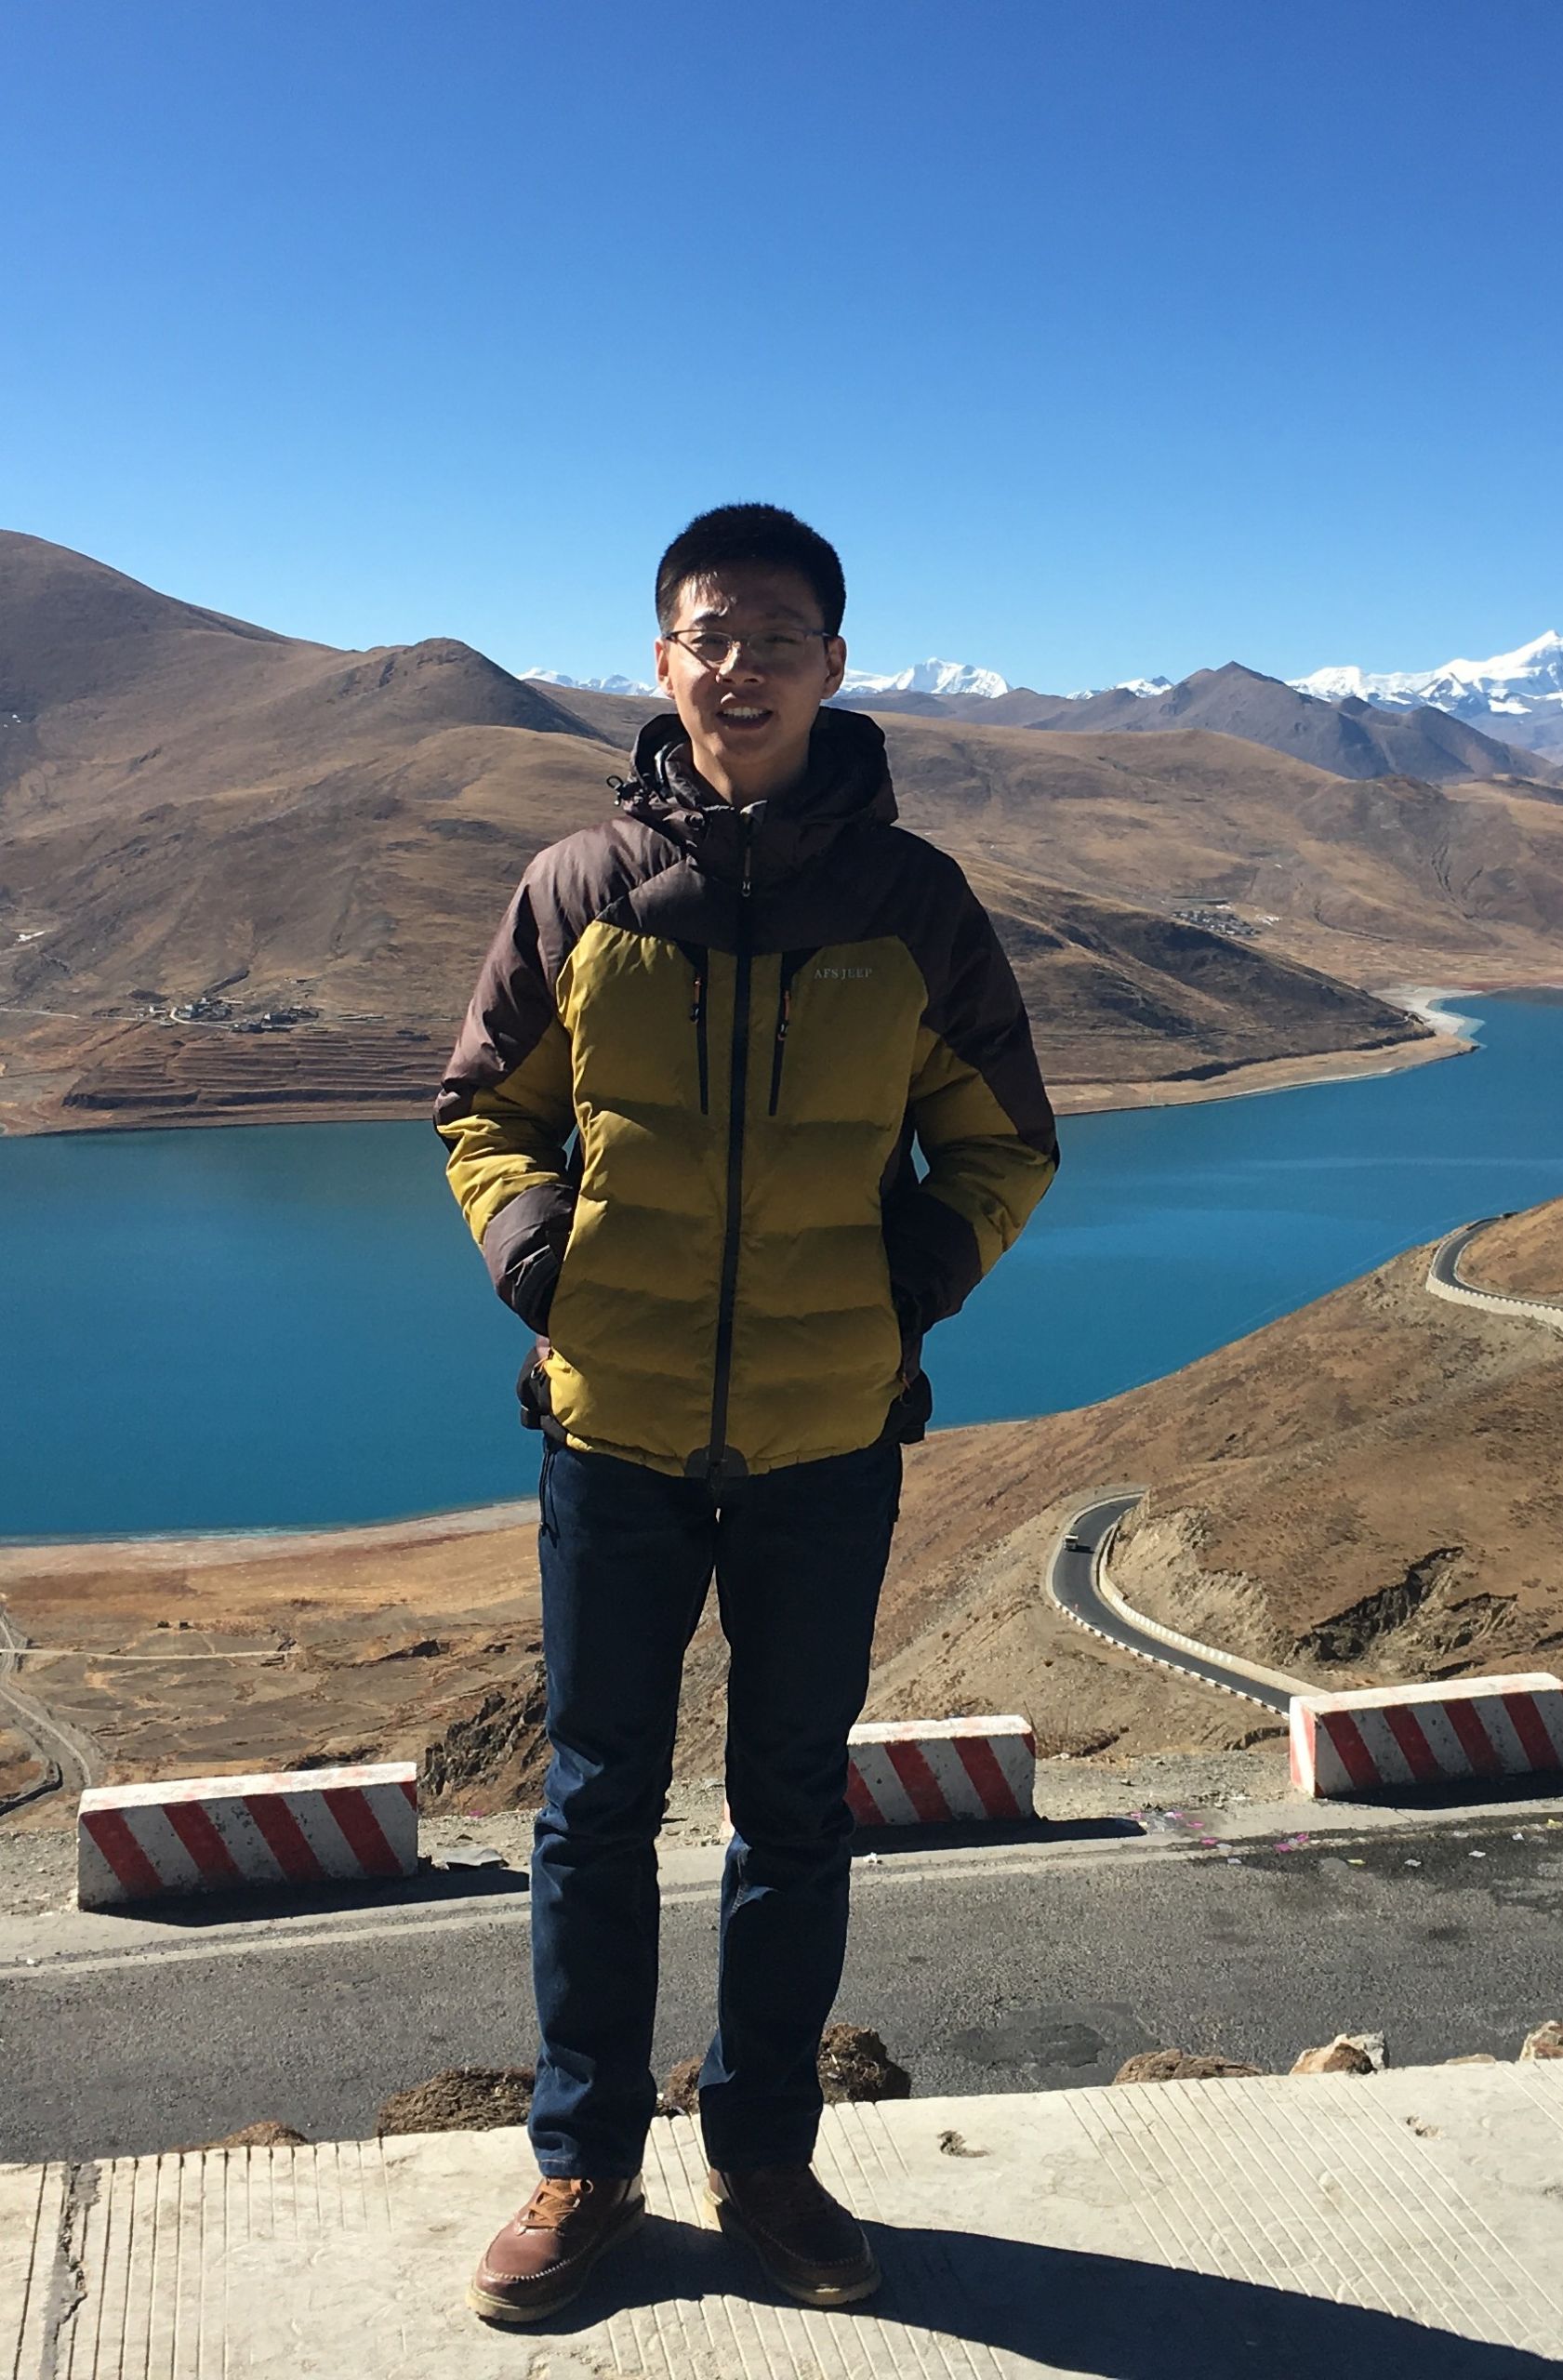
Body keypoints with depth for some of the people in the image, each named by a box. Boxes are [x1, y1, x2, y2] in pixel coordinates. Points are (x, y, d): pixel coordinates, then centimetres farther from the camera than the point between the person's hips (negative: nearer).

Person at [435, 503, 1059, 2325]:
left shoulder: (908, 898, -3)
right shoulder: (582, 888, -3)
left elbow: (1006, 1142, 9)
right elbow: (484, 1111, 10)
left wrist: (927, 1265, -7)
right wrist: (530, 1248, -7)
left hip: (827, 1441, 0)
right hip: (614, 1429, 0)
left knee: (794, 1810, 14)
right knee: (597, 1805, 11)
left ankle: (765, 2155, 33)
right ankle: (584, 2162, 30)